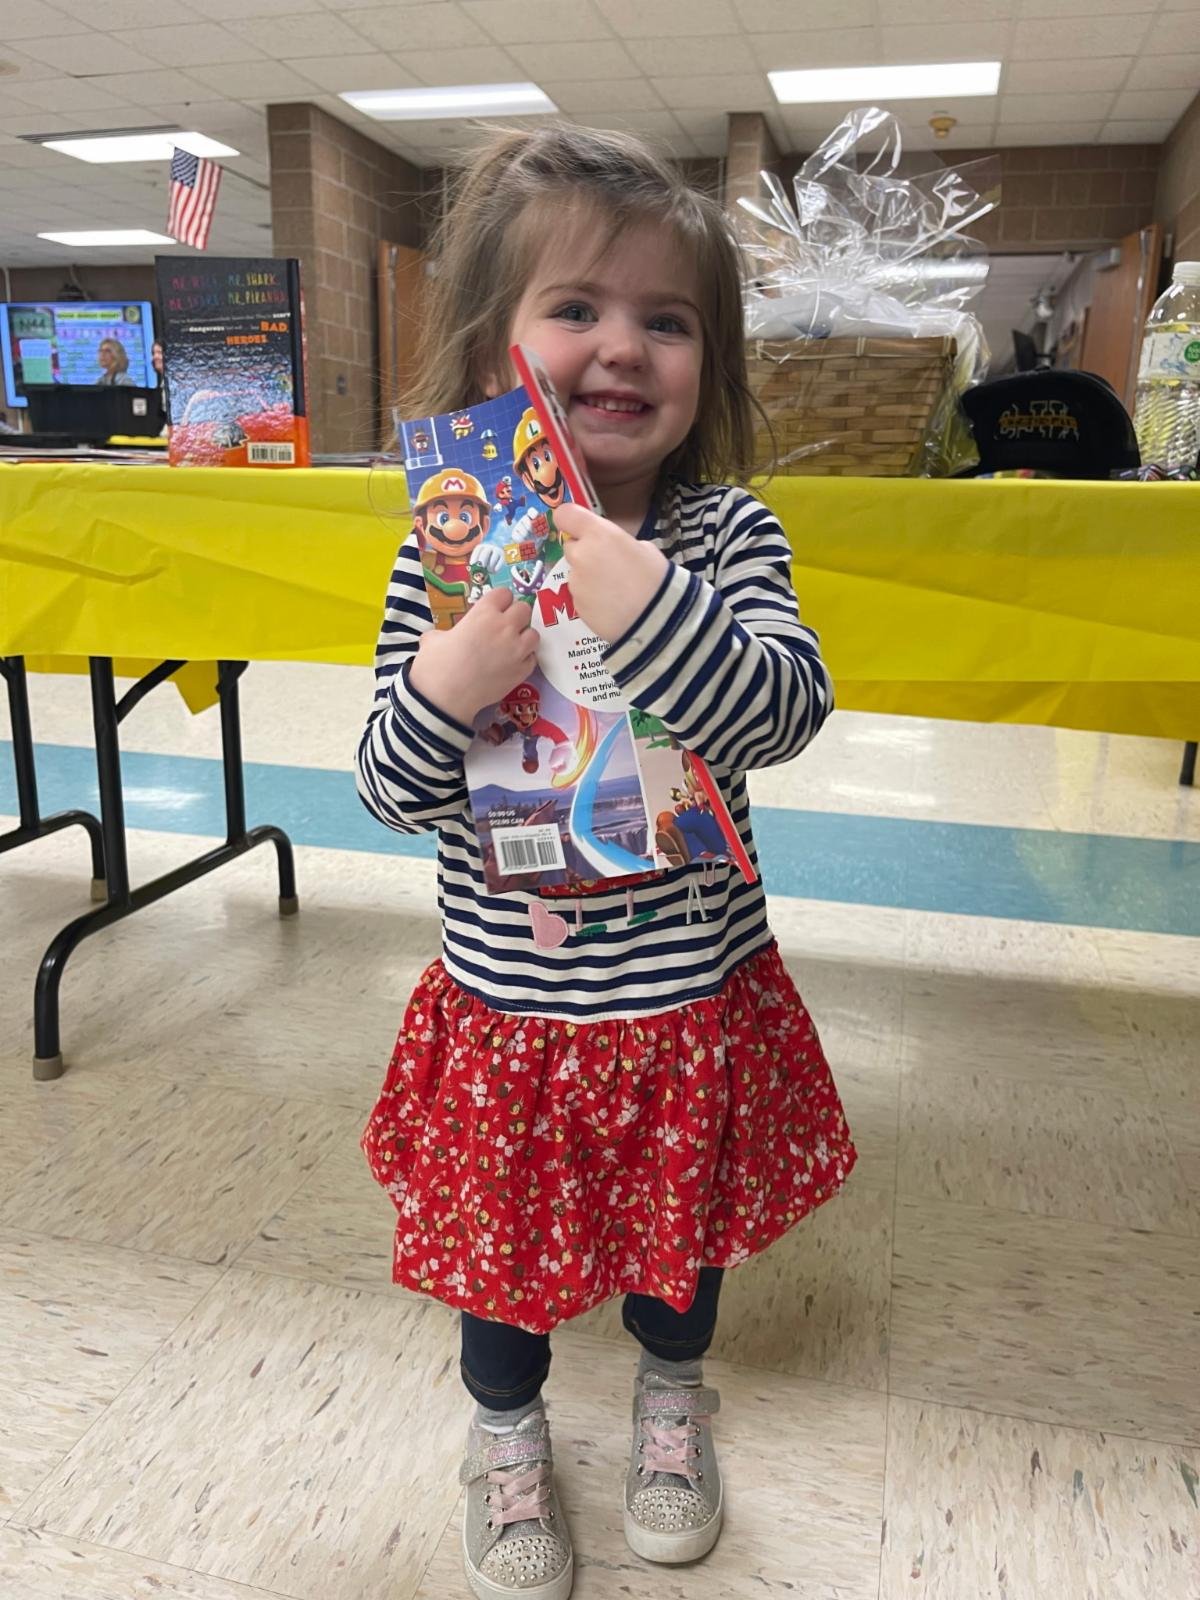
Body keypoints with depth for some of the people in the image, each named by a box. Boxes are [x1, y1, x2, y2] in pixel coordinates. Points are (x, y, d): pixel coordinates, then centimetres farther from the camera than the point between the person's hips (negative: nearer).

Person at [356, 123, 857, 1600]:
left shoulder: (726, 532, -10)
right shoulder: (449, 552, -11)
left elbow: (787, 711, -24)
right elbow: (392, 789, -10)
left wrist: (641, 599, -37)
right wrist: (451, 676, -30)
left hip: (697, 1003, 1)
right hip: (507, 1009, 0)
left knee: (682, 1228, 25)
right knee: (502, 1241, 21)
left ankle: (670, 1392, 58)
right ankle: (506, 1429, 53)